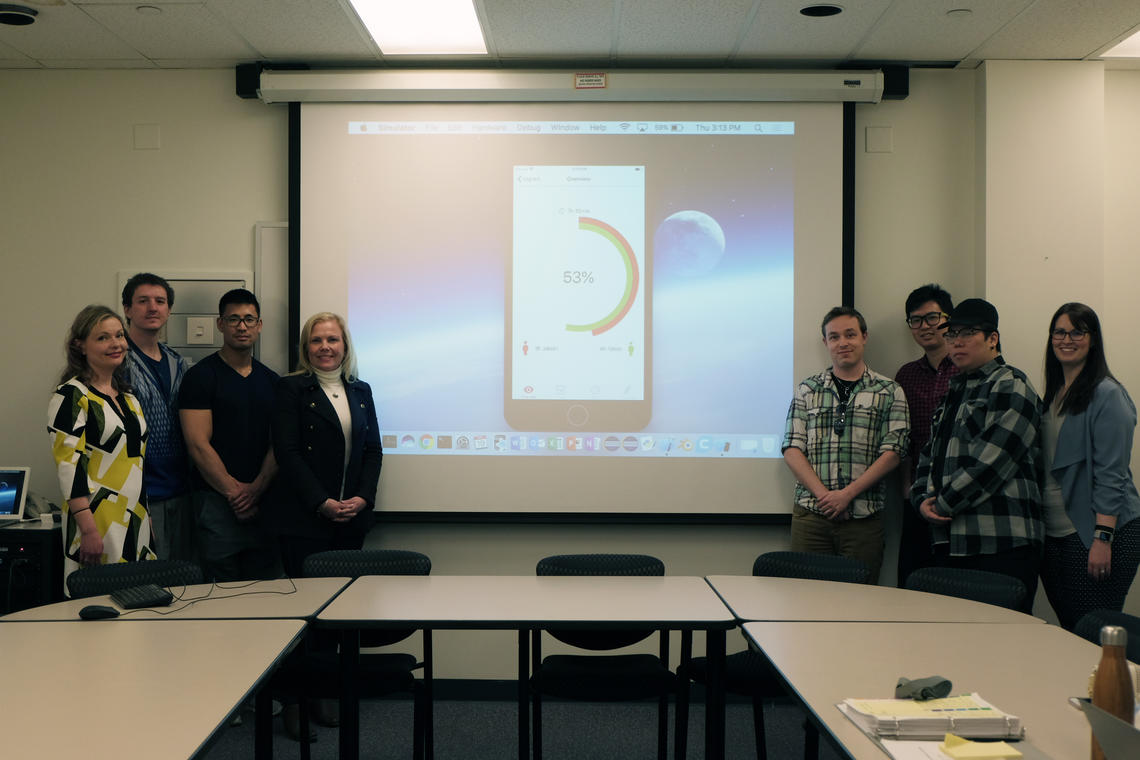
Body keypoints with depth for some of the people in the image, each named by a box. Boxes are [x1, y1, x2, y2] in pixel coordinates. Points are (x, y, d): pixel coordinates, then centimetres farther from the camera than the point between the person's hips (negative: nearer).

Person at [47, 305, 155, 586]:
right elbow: (68, 465, -16)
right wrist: (89, 529, -21)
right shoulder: (71, 396, -9)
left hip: (135, 521, 7)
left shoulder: (128, 396, 14)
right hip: (96, 521, -7)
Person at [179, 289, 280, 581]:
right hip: (216, 500, -4)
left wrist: (256, 489, -7)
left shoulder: (270, 380, 14)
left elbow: (278, 444, 8)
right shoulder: (200, 376, -2)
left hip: (264, 500, 4)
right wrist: (234, 492, -10)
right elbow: (199, 445, -8)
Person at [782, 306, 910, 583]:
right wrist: (823, 494, -11)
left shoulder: (889, 392, 6)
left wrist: (847, 493, -12)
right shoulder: (807, 390, 10)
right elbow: (792, 448, 3)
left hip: (863, 518, -1)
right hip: (811, 516, 1)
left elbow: (893, 451, -2)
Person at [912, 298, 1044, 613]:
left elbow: (991, 460, -14)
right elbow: (930, 455, 22)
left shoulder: (1010, 386, -4)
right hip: (951, 542, 8)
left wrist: (943, 505, -10)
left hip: (1001, 544, -8)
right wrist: (923, 499, 3)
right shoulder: (954, 391, 23)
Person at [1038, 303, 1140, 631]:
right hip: (1053, 535, 7)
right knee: (1068, 631, 11)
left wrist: (1102, 539, -20)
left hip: (1094, 534, -7)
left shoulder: (1107, 395, -9)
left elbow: (1111, 474, -15)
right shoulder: (1053, 396, 14)